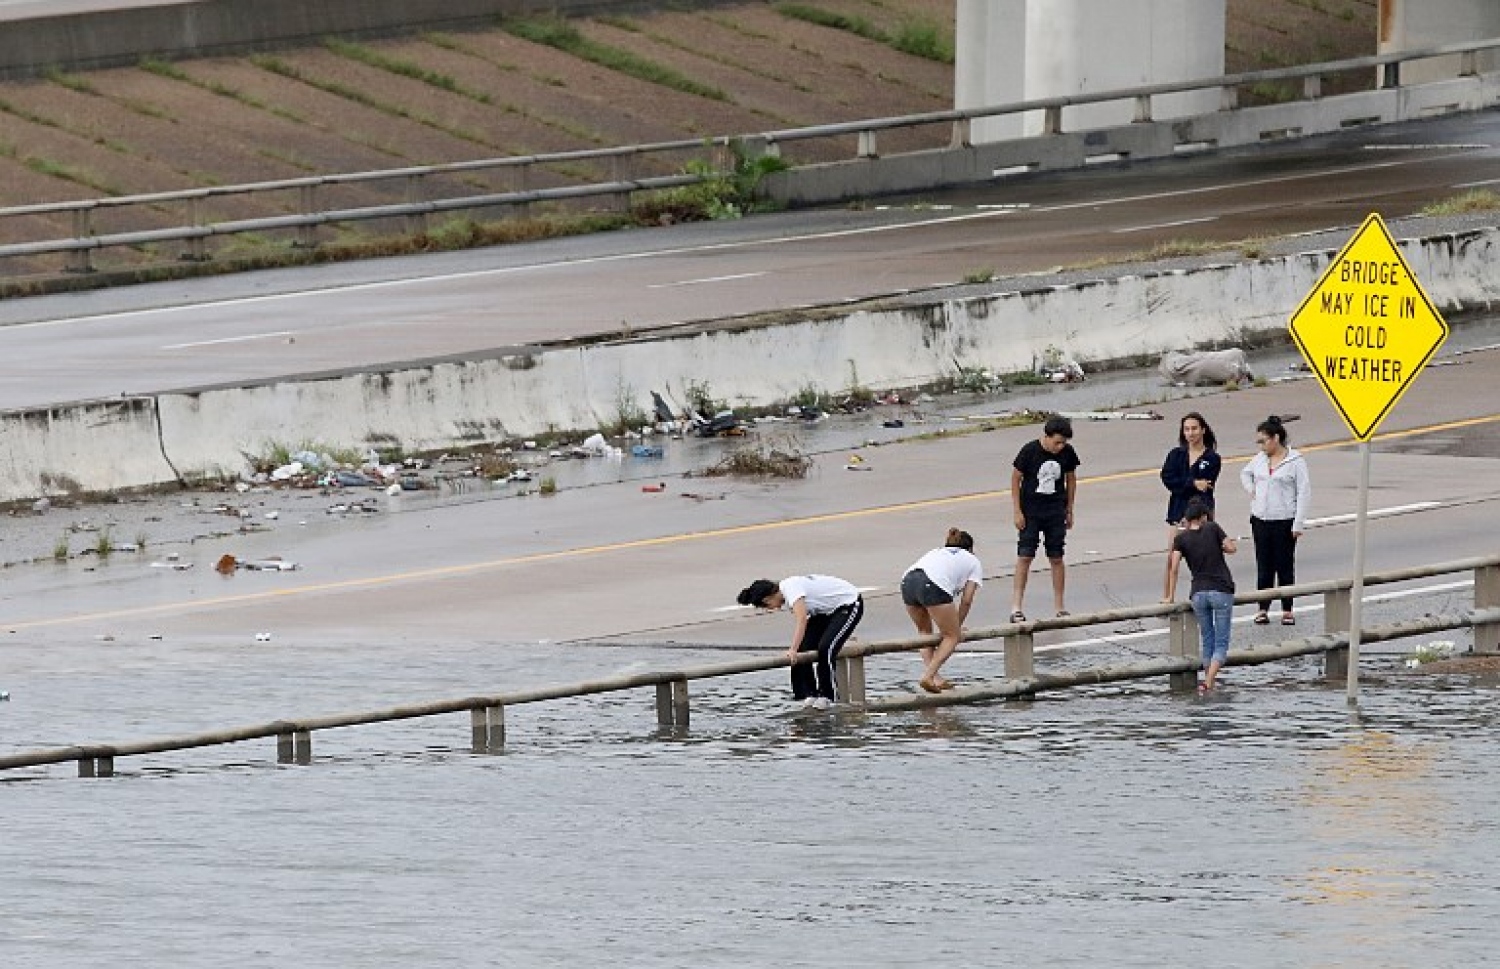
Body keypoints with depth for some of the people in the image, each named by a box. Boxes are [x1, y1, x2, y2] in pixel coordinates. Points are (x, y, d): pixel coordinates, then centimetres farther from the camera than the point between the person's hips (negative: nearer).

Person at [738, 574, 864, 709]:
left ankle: (826, 695, -4)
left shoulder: (791, 588, -30)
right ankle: (809, 694, 8)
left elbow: (802, 619, -42)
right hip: (827, 609, 10)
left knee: (825, 649, -19)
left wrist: (793, 649, -47)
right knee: (804, 647, 0)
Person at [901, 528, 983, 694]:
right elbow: (966, 600, 18)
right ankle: (929, 676, -9)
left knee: (925, 632, 27)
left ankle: (931, 675, 14)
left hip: (907, 581, 5)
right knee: (952, 636, 9)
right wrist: (958, 626, 31)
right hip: (934, 586, -5)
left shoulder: (936, 552, 40)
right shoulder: (973, 562, 27)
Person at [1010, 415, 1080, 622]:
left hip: (1056, 512, 3)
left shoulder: (1067, 453, -4)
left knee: (1056, 558, 4)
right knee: (1024, 556, -6)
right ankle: (1017, 606, -4)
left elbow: (1071, 479, 10)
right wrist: (1017, 512, -8)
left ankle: (1060, 607, 12)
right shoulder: (1030, 451, -13)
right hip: (1030, 512, -3)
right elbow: (1015, 479, -6)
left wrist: (1069, 510, 12)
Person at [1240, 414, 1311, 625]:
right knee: (1264, 566, 6)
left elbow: (1303, 492, -8)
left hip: (1284, 521, -5)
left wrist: (1298, 523, -13)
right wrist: (1251, 490, 10)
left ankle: (1287, 610, 10)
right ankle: (1263, 609, 11)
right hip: (1261, 519, 5)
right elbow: (1245, 473, 30)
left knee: (1285, 566, 2)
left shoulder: (1295, 461, -7)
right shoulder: (1259, 460, 8)